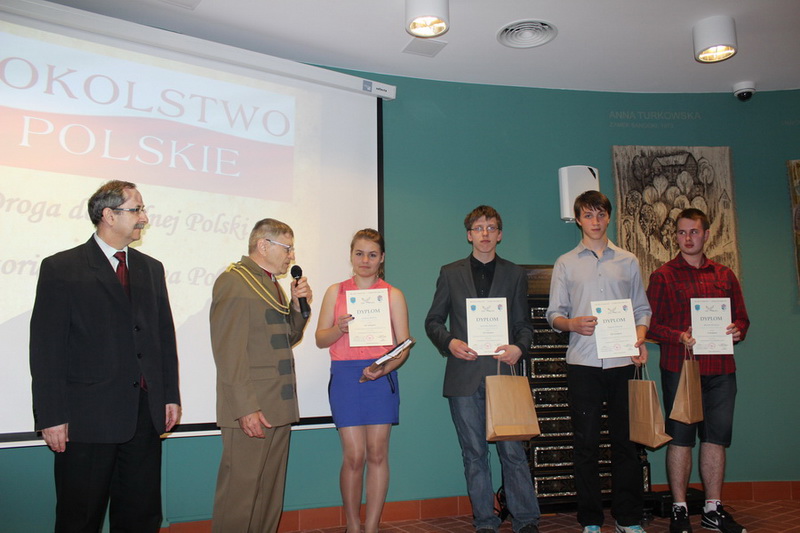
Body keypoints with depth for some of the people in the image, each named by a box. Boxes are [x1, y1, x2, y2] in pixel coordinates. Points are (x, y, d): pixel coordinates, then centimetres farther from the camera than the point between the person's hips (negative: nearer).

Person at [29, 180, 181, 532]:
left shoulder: (151, 269, 12)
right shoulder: (61, 268, -4)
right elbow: (46, 348, -7)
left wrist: (171, 396, 10)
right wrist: (51, 416, -10)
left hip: (146, 415, 5)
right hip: (87, 418, -5)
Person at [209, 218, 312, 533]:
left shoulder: (271, 283, 17)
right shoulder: (234, 282, -10)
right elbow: (229, 351, -17)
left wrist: (297, 305, 5)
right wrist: (246, 408, -21)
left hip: (279, 406, 9)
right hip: (250, 410, -9)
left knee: (271, 492, 15)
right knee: (240, 493, -2)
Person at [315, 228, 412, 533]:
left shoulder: (393, 295, 7)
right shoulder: (336, 292, 10)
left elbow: (403, 345, 2)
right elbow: (320, 339, 8)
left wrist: (385, 368, -16)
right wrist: (340, 328, -13)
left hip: (381, 378, 0)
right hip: (345, 376, 0)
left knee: (377, 454, 3)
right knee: (353, 456, -1)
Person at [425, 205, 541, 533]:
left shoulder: (515, 275, 12)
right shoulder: (450, 273, 11)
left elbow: (524, 324, 11)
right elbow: (433, 321, 10)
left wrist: (519, 347, -10)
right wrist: (449, 342, -9)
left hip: (502, 372, 0)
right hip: (464, 376, 1)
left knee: (513, 451, -1)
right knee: (474, 454, 7)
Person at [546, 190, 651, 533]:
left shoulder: (628, 261, 14)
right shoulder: (565, 263, 10)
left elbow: (642, 308, 14)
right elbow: (554, 314, 7)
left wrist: (640, 338, -5)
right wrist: (572, 323, -14)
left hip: (622, 360, 1)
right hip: (583, 362, -1)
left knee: (625, 440, 4)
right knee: (586, 442, 3)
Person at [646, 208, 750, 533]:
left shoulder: (725, 275, 15)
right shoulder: (663, 276, 3)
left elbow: (741, 316, 18)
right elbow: (650, 323, -2)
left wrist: (738, 331, -4)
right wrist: (680, 337, -17)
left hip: (720, 369, 4)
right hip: (679, 367, -3)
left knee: (716, 437, 8)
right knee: (680, 437, 1)